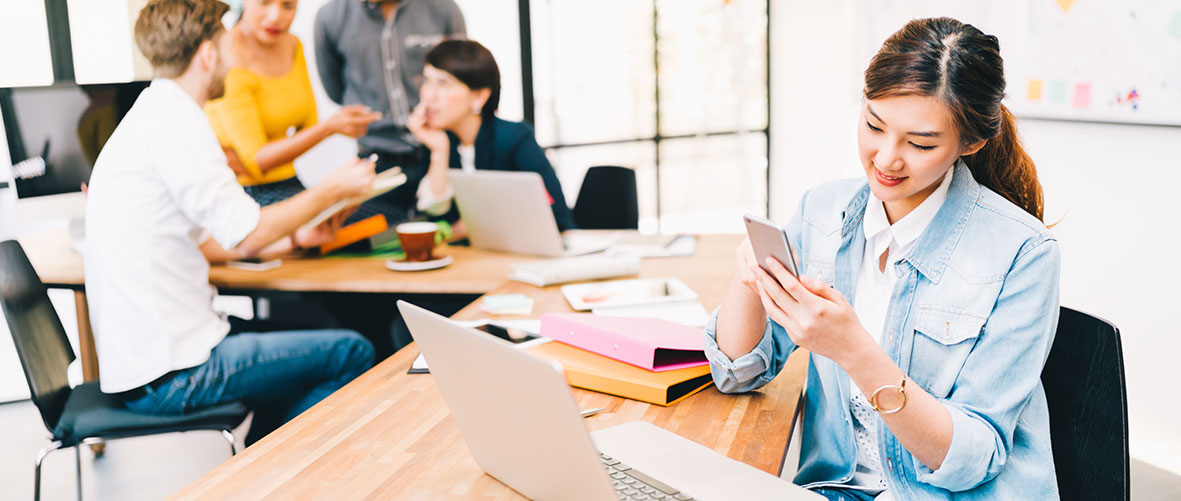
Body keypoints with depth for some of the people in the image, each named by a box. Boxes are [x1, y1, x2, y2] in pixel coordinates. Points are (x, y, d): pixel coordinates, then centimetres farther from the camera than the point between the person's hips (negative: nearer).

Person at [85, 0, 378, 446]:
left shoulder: (148, 117, 15)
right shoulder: (175, 121, -16)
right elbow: (246, 233, -19)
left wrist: (295, 239, 20)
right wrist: (332, 189, -5)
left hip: (139, 356, 11)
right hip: (171, 374, -10)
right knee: (352, 353, -6)